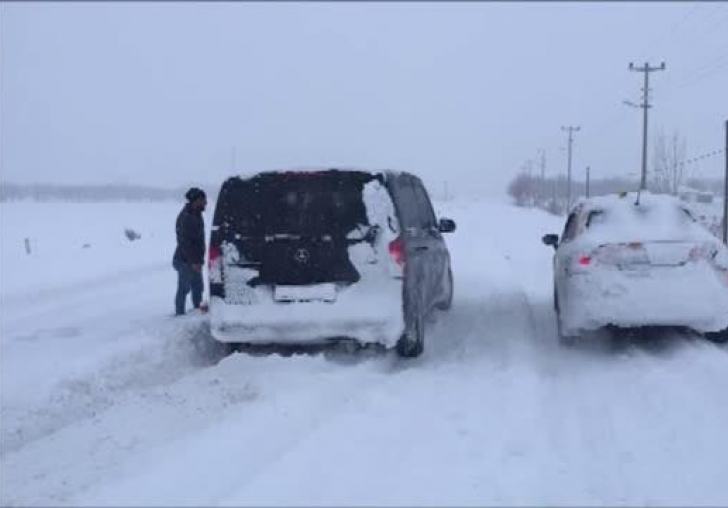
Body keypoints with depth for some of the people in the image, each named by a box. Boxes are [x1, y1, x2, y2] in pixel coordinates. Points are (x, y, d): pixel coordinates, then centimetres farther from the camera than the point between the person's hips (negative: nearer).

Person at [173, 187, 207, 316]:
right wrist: (193, 261, -24)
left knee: (198, 288, 16)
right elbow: (184, 242, -22)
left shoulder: (196, 215, 12)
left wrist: (199, 259, 18)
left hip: (194, 261, 9)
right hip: (185, 261, -9)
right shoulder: (185, 217, -18)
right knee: (184, 288, -3)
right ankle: (180, 313, 4)